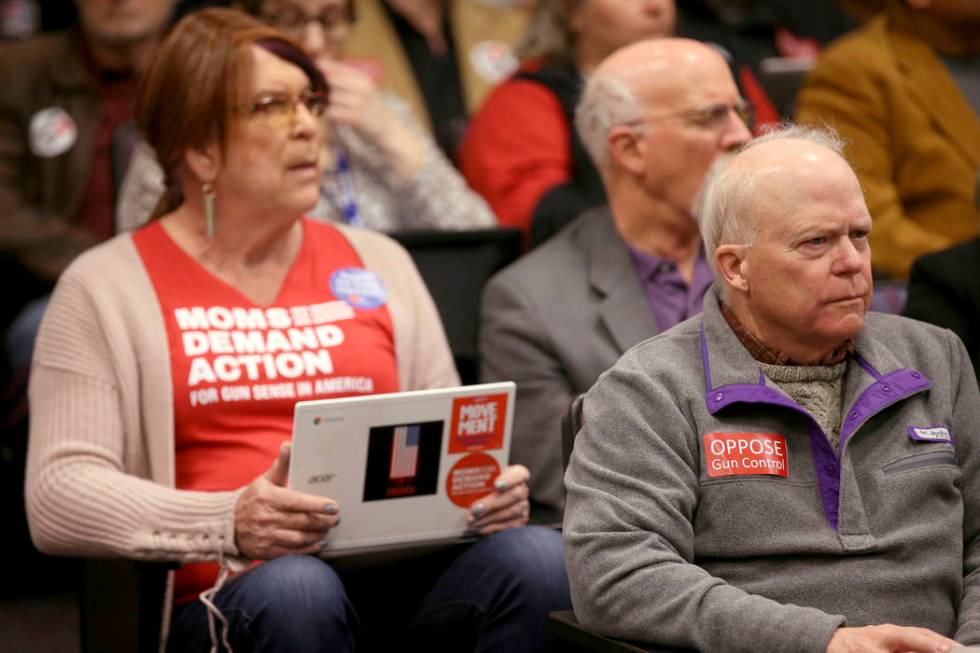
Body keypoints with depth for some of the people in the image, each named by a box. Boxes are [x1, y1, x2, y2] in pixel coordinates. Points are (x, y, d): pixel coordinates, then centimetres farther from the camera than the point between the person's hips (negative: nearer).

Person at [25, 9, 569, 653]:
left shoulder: (378, 264, 22)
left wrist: (491, 488, -3)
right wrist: (228, 522, -19)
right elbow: (58, 496, -2)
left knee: (538, 555, -30)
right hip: (225, 590, -3)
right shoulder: (105, 287, 9)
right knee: (296, 589, -40)